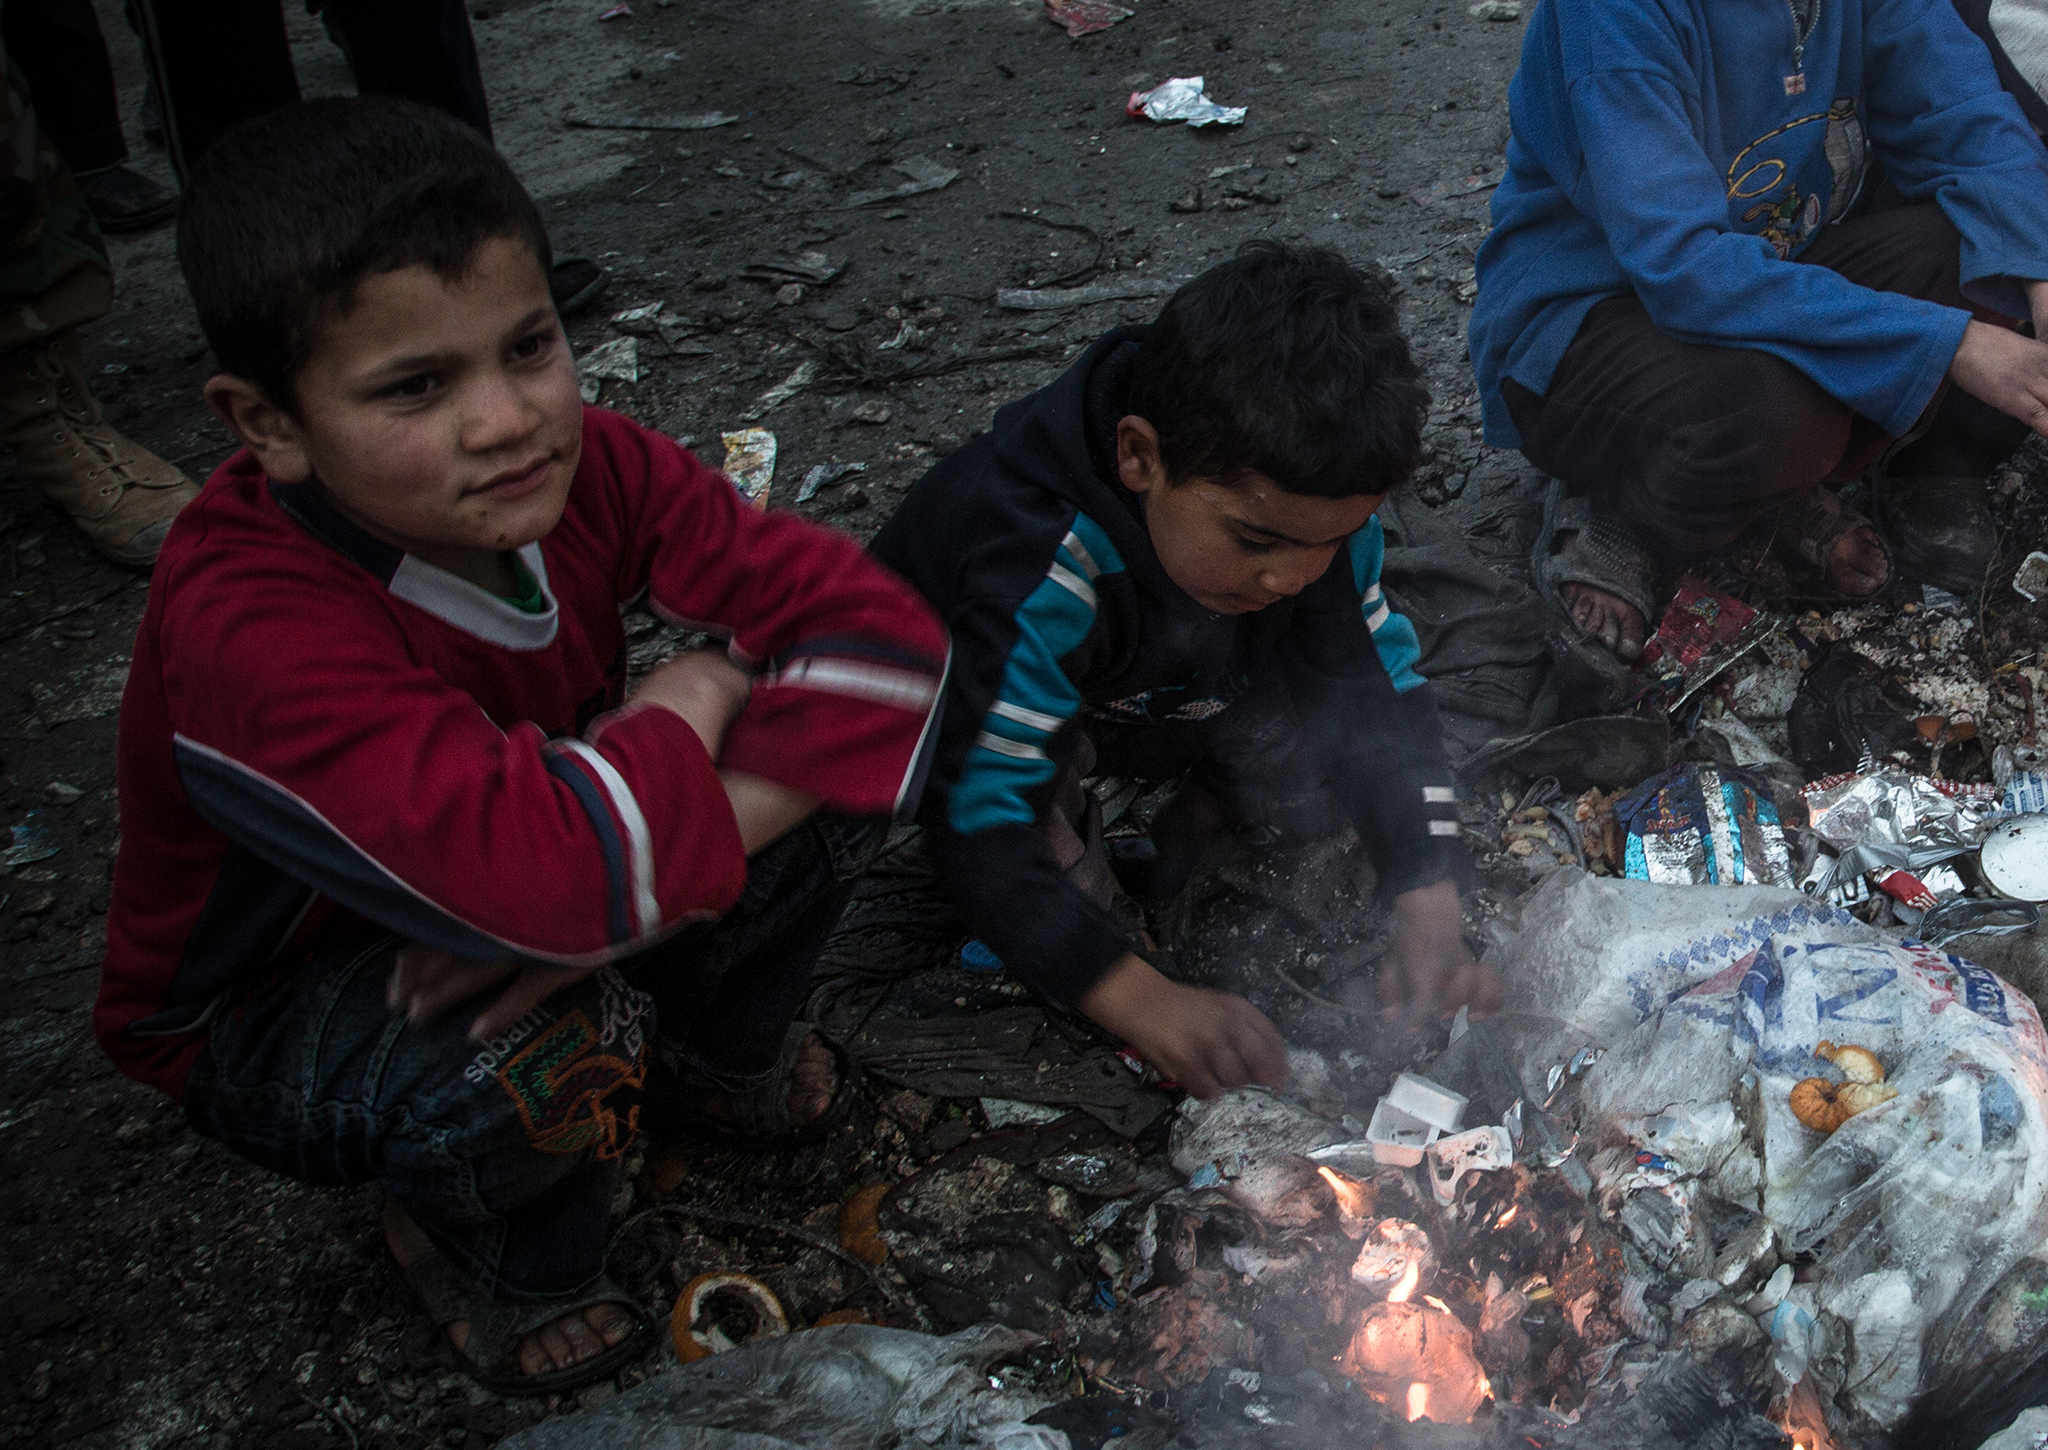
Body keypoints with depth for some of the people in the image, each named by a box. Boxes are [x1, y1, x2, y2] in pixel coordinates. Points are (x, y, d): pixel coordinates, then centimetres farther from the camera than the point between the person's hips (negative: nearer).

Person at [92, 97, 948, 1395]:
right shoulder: (246, 633, -38)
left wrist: (642, 877, -36)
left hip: (506, 905, 5)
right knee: (554, 1050, -39)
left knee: (835, 750, -17)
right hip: (271, 1016, -4)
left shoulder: (580, 466, -21)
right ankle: (495, 1261, 0)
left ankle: (720, 1058, 13)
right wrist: (701, 690, -30)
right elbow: (547, 875, -52)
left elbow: (877, 619, -24)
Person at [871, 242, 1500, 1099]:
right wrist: (1142, 1000, -50)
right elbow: (978, 822, -42)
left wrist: (1428, 916, -28)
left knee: (1336, 740, -19)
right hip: (956, 703, -5)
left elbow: (1383, 695, -17)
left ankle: (1196, 822, 6)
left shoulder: (1308, 505, -23)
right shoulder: (1041, 583, -42)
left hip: (1154, 699, 5)